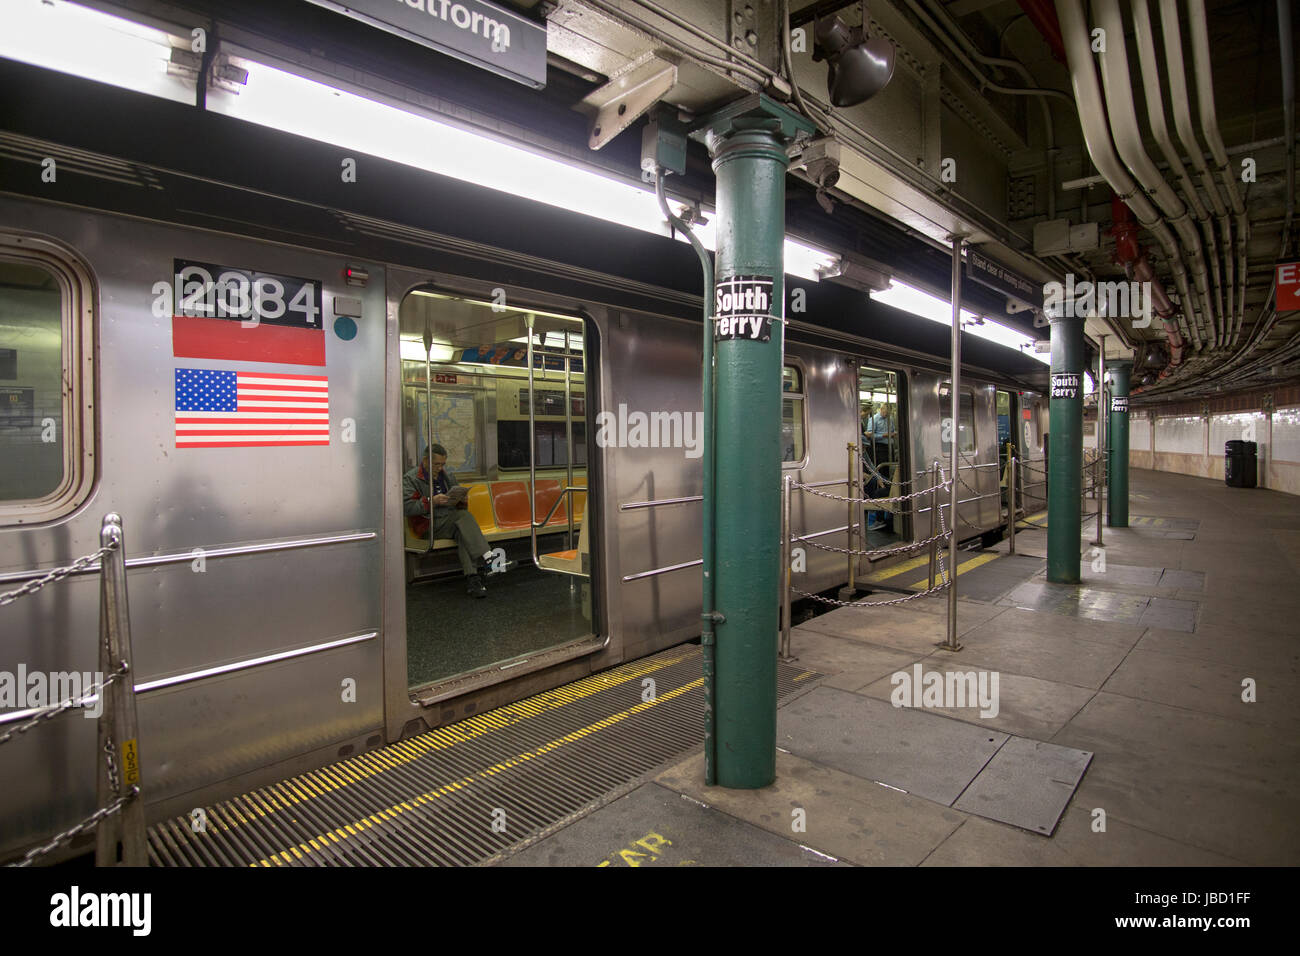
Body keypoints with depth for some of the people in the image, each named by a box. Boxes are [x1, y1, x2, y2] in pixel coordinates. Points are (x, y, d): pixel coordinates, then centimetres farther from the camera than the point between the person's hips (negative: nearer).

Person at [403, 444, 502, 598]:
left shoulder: (448, 476, 21)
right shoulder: (410, 478, 2)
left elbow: (461, 506, 22)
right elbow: (406, 506, -13)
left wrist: (462, 500, -3)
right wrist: (431, 501, -24)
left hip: (452, 523, 5)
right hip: (429, 526, -5)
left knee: (462, 533, -32)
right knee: (463, 516, -31)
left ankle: (472, 579, -44)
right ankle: (487, 557, -40)